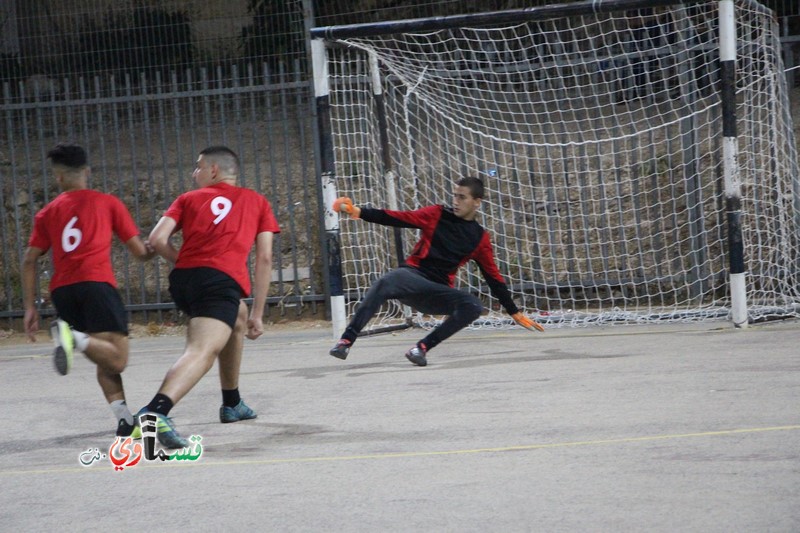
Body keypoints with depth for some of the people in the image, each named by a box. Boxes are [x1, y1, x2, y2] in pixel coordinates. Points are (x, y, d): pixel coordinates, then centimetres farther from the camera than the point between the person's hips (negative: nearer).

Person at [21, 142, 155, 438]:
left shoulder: (47, 213, 21)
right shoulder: (108, 203, 14)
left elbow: (29, 261, 13)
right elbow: (140, 251, 14)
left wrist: (30, 307, 17)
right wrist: (153, 250, 37)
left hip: (61, 291, 4)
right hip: (96, 282, -4)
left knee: (105, 361, 14)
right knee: (117, 360, -13)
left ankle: (124, 419, -3)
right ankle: (73, 337, -38)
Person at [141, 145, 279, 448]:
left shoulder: (189, 199, 22)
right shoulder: (257, 202, 23)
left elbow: (157, 239, 6)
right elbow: (264, 258, 14)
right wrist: (257, 314, 14)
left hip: (183, 278, 4)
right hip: (222, 280, -4)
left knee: (236, 322, 34)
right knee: (203, 352, -22)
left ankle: (232, 404, 39)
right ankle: (155, 411, -48)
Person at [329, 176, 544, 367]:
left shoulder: (479, 238, 10)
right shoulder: (437, 215, 6)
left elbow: (494, 278, 14)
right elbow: (398, 218, -2)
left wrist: (515, 313, 11)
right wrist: (358, 212, -14)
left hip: (437, 292, 2)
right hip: (412, 276, -2)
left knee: (473, 306, -26)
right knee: (385, 284, -36)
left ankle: (423, 347, -22)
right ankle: (346, 340, -38)